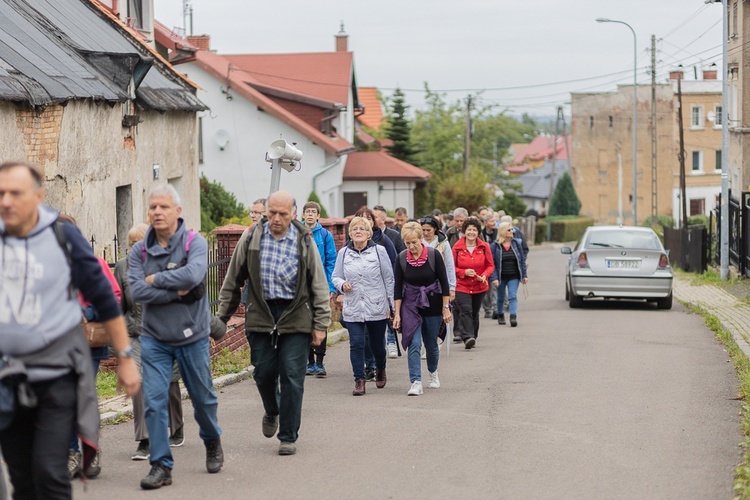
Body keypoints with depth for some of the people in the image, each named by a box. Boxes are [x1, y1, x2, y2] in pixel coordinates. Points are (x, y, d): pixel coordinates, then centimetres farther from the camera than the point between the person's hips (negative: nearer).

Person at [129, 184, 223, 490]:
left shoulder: (195, 243, -10)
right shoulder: (139, 251, -2)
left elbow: (192, 275, -29)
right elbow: (136, 291, -15)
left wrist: (155, 279, -17)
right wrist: (176, 292, -20)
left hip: (192, 336, -1)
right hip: (154, 338, 1)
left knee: (203, 397, 14)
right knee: (154, 401, -6)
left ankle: (212, 442, 42)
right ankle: (161, 465, 1)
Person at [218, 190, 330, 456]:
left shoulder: (304, 240, -1)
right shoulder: (251, 239, 1)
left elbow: (319, 285, 2)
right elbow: (232, 281, 9)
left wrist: (320, 323, -1)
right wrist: (223, 316, 9)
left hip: (296, 317, -1)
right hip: (261, 315, 1)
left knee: (292, 378, -3)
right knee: (263, 374, 5)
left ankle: (288, 436, 7)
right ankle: (272, 412, 37)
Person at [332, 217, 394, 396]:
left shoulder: (379, 251, 0)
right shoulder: (343, 253, 5)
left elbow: (389, 278, 3)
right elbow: (336, 276, 14)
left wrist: (391, 303, 1)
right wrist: (342, 284, -10)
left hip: (377, 307, -1)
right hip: (353, 309, 1)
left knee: (377, 344, 10)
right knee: (356, 344, -8)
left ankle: (380, 369, 39)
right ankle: (359, 380, -1)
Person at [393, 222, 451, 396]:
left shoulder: (434, 255, -11)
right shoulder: (402, 258, -6)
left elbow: (444, 282, -5)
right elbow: (398, 287, -2)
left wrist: (446, 308, -7)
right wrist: (397, 313, -5)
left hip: (432, 304, 0)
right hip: (410, 305, 0)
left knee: (431, 343, 12)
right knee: (414, 344, -12)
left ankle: (433, 372, 39)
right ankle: (416, 383, -14)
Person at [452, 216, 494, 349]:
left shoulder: (484, 247, 0)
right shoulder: (457, 247, -6)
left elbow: (490, 265, 6)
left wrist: (485, 275, -13)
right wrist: (464, 272, -16)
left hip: (479, 286, 3)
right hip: (462, 286, -3)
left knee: (474, 313, 14)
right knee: (465, 311, -19)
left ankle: (473, 337, 27)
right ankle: (467, 337, -27)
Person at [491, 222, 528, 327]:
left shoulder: (516, 243, 2)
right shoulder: (495, 246, -7)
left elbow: (522, 260, 6)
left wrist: (524, 275, 3)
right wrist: (494, 278, -16)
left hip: (514, 277, 1)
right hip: (501, 277, -1)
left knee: (513, 296, -12)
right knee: (500, 298, 13)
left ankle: (513, 317, -20)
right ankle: (500, 316, 32)